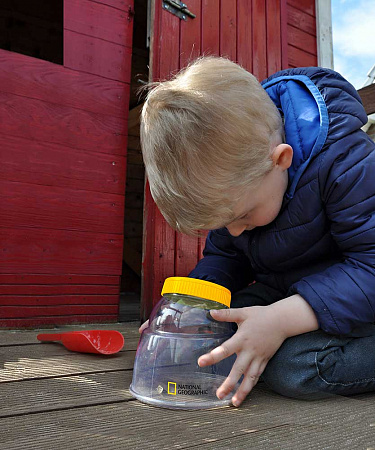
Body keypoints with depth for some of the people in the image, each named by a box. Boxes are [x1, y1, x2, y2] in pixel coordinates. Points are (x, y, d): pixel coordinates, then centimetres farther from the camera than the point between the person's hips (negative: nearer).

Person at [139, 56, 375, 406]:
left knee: (296, 366, -30)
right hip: (282, 289, 6)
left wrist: (282, 319, -39)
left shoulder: (343, 160, -30)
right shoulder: (228, 182, -9)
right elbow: (223, 256, 4)